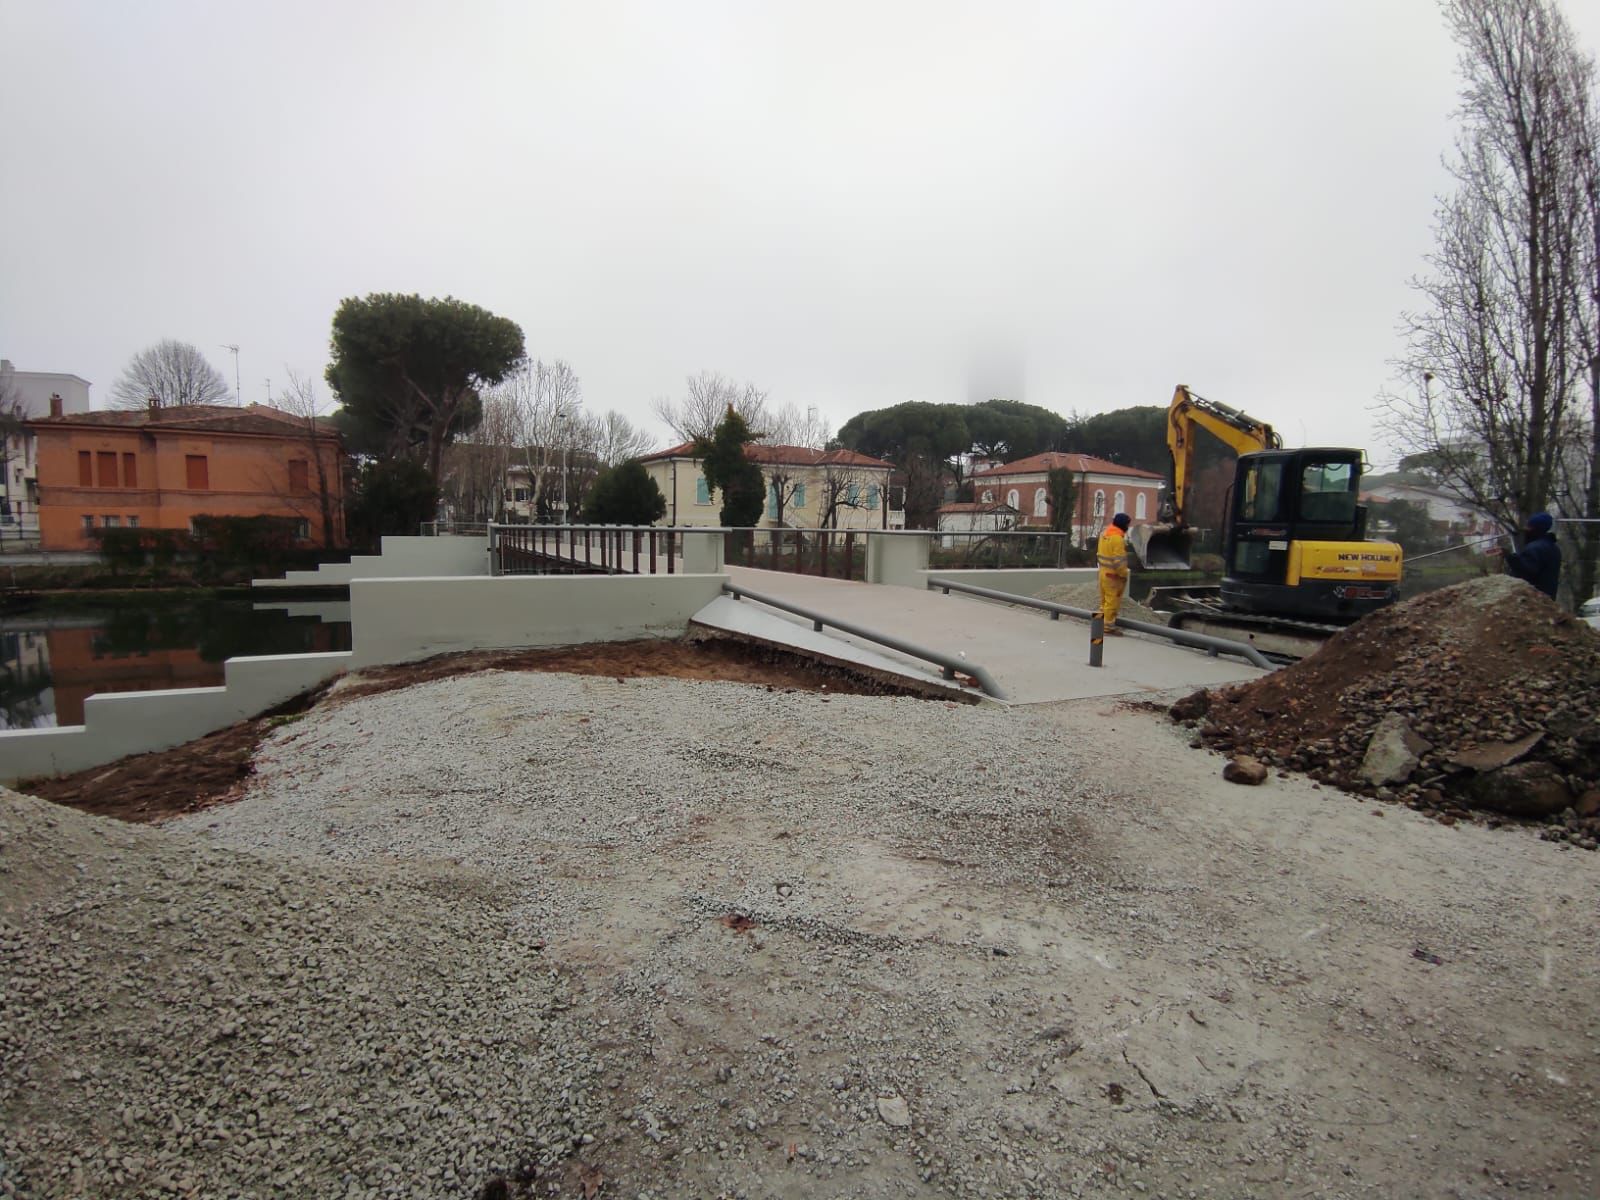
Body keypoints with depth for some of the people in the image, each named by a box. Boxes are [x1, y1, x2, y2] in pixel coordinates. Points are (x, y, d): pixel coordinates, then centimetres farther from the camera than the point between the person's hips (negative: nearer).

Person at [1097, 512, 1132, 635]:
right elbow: (1119, 561, -22)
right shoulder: (1117, 538, -21)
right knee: (1112, 601, -2)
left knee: (1105, 600, 17)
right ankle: (1109, 627, 3)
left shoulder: (1104, 534, 8)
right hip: (1114, 575, -9)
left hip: (1104, 572, 9)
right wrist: (1124, 574, -13)